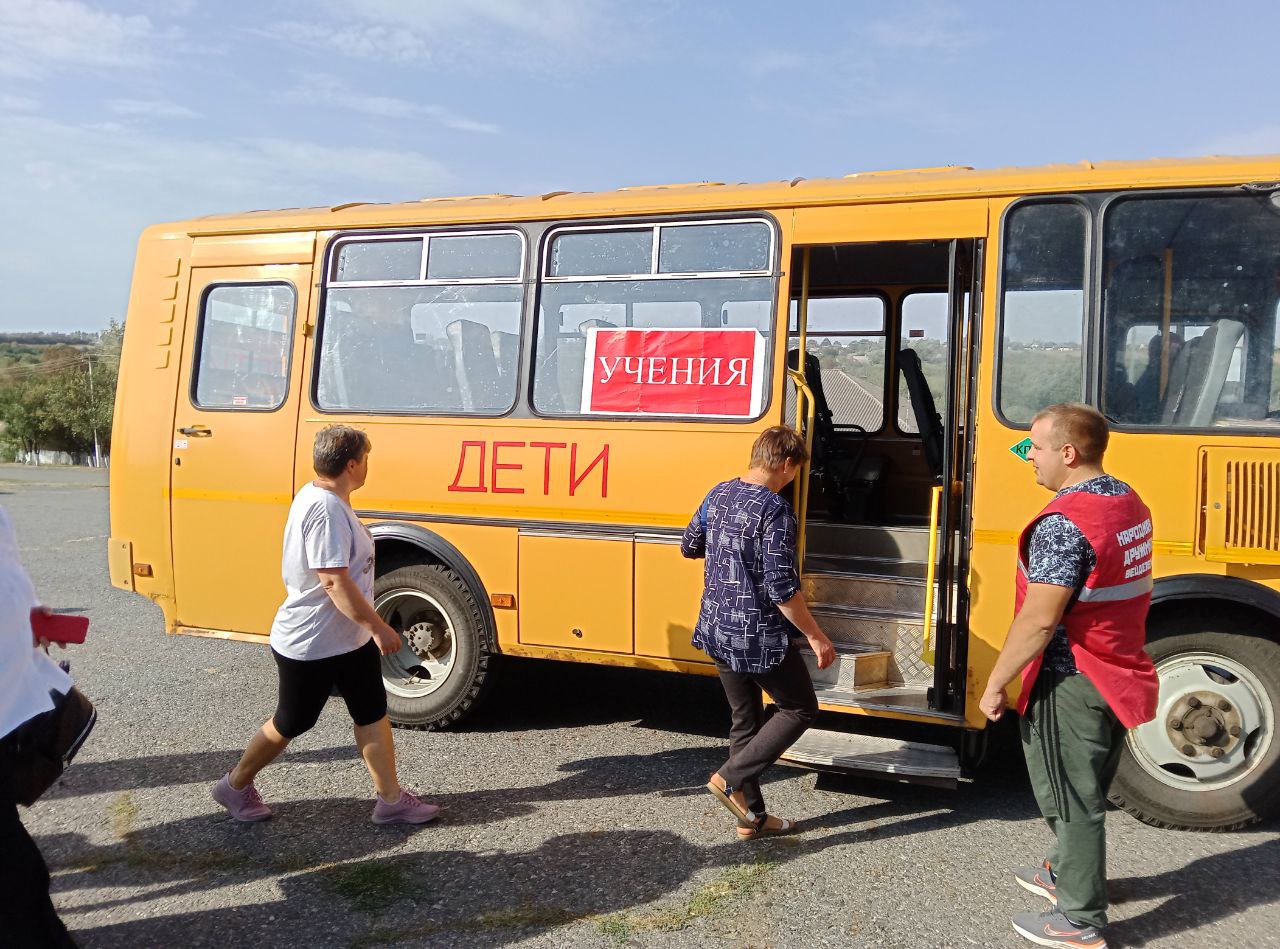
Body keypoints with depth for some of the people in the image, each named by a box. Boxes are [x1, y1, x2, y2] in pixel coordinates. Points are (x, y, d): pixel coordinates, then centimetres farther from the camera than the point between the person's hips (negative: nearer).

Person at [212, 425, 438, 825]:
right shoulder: (326, 511, -28)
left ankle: (391, 800, 20)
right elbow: (336, 583, -32)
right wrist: (380, 628, -26)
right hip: (309, 646, -10)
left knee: (372, 713, 11)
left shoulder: (317, 495, 5)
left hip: (350, 639, 10)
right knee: (290, 723, 10)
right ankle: (235, 786, 33)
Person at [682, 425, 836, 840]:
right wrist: (815, 637, -12)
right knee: (800, 708, 12)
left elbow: (689, 547, 18)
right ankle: (732, 778, 4)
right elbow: (782, 589, -22)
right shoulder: (775, 510, -20)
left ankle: (752, 816, 26)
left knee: (744, 720, 18)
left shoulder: (719, 494, 3)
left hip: (717, 630, 8)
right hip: (758, 636, -8)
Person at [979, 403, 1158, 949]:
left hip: (1071, 683, -9)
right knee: (1087, 791, 24)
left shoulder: (1062, 523, -25)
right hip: (1119, 674, 9)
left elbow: (1038, 620, -25)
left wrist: (995, 684, -16)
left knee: (1070, 799, 6)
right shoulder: (1130, 504, 5)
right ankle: (1068, 873, 44)